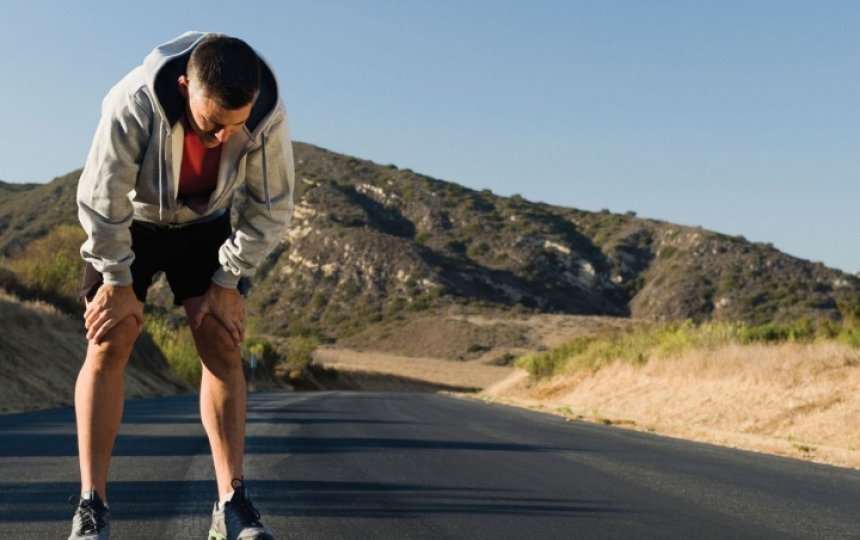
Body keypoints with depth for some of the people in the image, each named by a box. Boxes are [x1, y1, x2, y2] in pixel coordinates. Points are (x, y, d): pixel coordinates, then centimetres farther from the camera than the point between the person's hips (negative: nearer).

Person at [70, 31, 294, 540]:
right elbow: (102, 199, -25)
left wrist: (229, 283, -14)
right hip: (129, 221, -2)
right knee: (110, 343, -12)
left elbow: (272, 207, -16)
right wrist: (118, 282, -17)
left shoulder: (269, 115, -29)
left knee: (222, 343, -9)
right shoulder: (134, 103, -37)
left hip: (205, 223, 2)